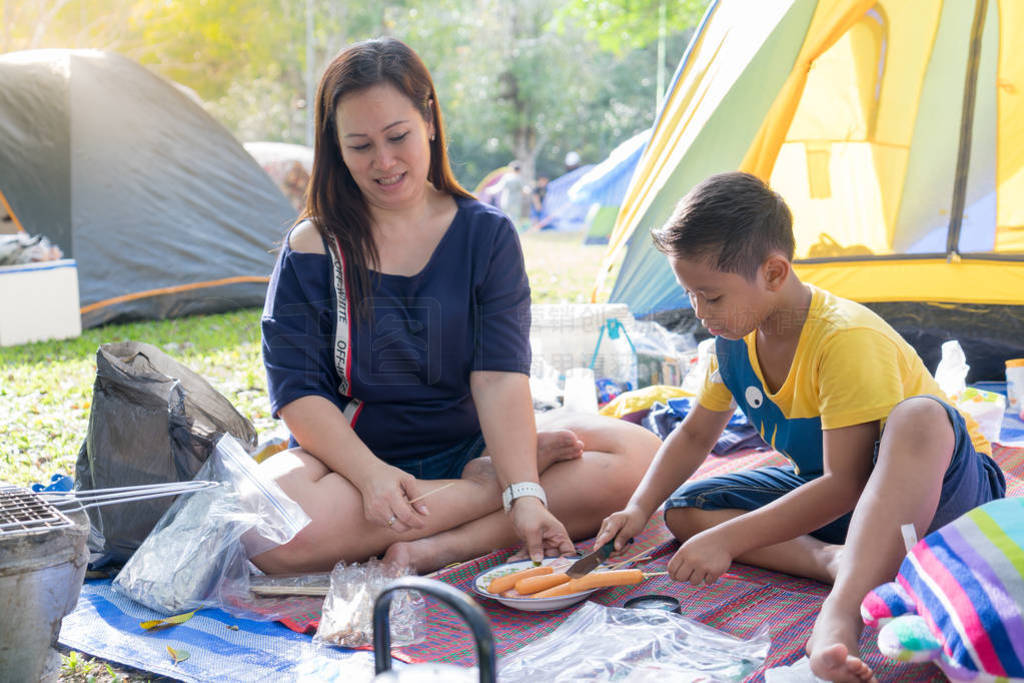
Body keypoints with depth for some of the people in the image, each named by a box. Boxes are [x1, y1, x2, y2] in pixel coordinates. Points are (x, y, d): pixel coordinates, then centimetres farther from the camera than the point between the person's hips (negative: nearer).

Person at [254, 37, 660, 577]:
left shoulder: (487, 234, 0)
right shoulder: (311, 251, -3)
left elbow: (500, 375, -11)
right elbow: (297, 390, -10)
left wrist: (525, 493, -26)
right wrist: (370, 474, -28)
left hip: (471, 446, 2)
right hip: (352, 457, -1)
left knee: (635, 454, -19)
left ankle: (438, 549, -26)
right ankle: (492, 482, -21)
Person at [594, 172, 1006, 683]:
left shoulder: (847, 339, -29)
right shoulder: (735, 339, -4)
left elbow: (844, 485, -31)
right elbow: (694, 435, 9)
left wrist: (728, 537, -32)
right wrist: (638, 509, -7)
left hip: (931, 486, -8)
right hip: (823, 489, 8)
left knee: (920, 415, -43)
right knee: (683, 510, -7)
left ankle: (840, 616, -54)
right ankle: (832, 561, -25)